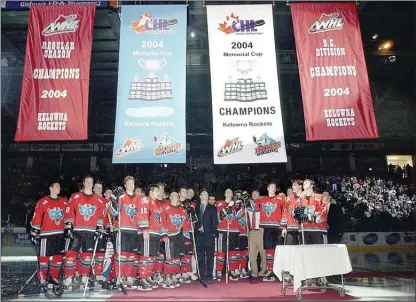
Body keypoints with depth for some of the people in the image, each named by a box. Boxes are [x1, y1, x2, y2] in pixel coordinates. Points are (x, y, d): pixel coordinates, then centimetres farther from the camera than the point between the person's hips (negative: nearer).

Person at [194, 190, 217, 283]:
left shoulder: (212, 208, 8)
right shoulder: (196, 208, 12)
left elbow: (214, 221, 2)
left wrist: (213, 233, -6)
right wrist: (195, 232, -2)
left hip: (209, 236, -2)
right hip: (199, 235, 2)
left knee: (210, 257, 0)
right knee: (200, 257, 5)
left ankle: (209, 276, 7)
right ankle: (202, 276, 14)